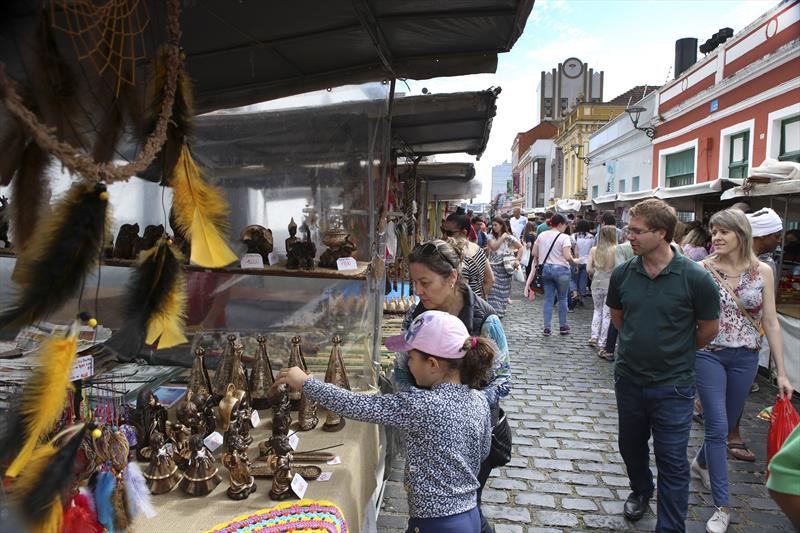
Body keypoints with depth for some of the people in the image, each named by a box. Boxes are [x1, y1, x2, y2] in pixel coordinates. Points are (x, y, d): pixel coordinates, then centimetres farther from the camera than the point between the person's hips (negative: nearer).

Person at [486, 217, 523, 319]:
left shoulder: (509, 237, 0)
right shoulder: (491, 237, 3)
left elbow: (521, 247, 2)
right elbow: (493, 247, -14)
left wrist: (517, 259, -9)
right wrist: (502, 238, -12)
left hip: (505, 267, 0)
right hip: (493, 266, 0)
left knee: (503, 289, 6)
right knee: (493, 289, -9)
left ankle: (500, 312, 18)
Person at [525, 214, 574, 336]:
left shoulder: (541, 235, 5)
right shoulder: (564, 237, -11)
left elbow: (534, 253, 6)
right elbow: (567, 256, -18)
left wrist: (538, 262, 22)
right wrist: (573, 261, 1)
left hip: (545, 268, 4)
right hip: (561, 270, -4)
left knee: (548, 299, 9)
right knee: (562, 299, 11)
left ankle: (547, 327, 7)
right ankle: (562, 326, 20)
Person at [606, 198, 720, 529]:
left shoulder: (695, 278, -18)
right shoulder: (622, 273, -7)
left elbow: (709, 328, -2)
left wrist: (677, 354, 9)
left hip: (673, 385, -4)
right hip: (628, 378, 4)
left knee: (672, 461, 6)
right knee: (631, 446, 22)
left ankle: (670, 526, 22)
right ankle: (640, 490, 50)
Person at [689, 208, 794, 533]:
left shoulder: (762, 272, -2)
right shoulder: (703, 269, -8)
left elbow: (771, 322, 0)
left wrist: (781, 371, 0)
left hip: (746, 359, 3)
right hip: (709, 355, -3)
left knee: (727, 424, 17)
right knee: (717, 427, -5)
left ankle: (701, 463, 46)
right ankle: (722, 505, 7)